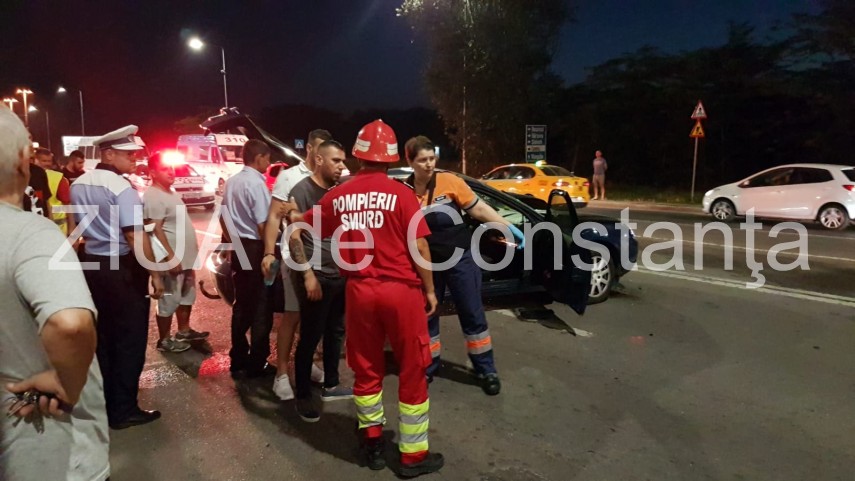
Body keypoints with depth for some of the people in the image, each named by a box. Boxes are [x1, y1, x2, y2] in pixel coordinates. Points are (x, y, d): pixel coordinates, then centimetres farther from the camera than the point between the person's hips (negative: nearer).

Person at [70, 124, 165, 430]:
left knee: (102, 336, 19)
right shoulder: (121, 188, -19)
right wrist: (155, 274, -19)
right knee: (129, 339, 3)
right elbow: (135, 236, -24)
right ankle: (123, 409, 11)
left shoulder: (78, 184, 8)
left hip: (92, 264, 8)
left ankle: (103, 402, 32)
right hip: (123, 268, -8)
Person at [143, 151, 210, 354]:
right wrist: (171, 257, -25)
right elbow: (156, 230, -23)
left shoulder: (170, 192, 13)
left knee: (187, 296, 20)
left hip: (187, 256, 10)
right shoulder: (153, 196, -18)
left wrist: (193, 248, 21)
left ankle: (184, 331, 35)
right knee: (169, 301, 1)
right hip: (173, 259, -10)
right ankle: (164, 340, 14)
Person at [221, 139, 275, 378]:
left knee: (242, 305, 15)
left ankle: (238, 360, 22)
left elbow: (223, 217, 17)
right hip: (255, 249, -8)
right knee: (261, 307, 0)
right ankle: (257, 364, 7)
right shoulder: (256, 183, -16)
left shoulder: (231, 182, 10)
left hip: (238, 249, 9)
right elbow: (263, 225, -19)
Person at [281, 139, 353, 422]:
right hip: (316, 276, -7)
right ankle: (303, 398, 13)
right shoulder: (302, 190, -9)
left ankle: (330, 386, 30)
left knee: (335, 333, 15)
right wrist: (308, 275, -19)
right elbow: (294, 236, -14)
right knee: (310, 338, 1)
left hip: (340, 275, 7)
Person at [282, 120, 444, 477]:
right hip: (401, 290, -3)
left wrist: (291, 213, 43)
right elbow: (419, 246, -10)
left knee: (366, 370, 18)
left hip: (359, 291, 4)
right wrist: (429, 290, 3)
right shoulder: (400, 193, -10)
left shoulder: (338, 196, 2)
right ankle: (413, 455, 18)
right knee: (412, 372, 9)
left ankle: (372, 444, 30)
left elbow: (307, 224, 20)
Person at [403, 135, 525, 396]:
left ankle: (486, 370, 21)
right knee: (425, 315, 11)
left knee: (472, 314, 6)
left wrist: (510, 227, -6)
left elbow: (478, 209, -4)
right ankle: (428, 367, 31)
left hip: (460, 257, -2)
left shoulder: (449, 181, -10)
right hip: (426, 263, 2)